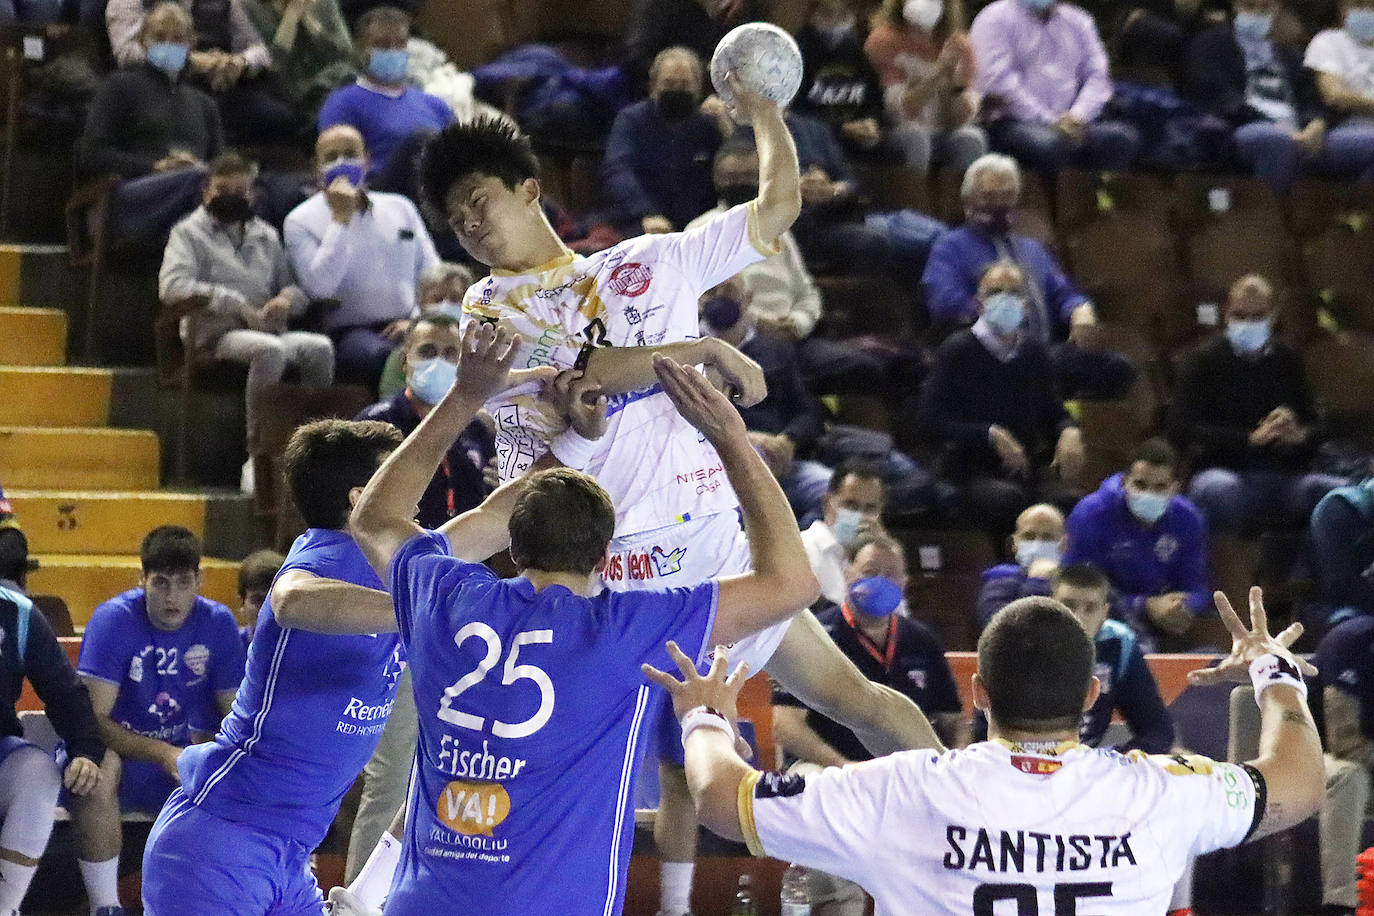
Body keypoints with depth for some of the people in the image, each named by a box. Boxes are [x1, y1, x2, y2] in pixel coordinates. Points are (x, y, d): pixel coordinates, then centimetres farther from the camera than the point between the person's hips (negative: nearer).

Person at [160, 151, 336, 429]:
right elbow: (171, 286, -8)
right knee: (270, 348, -37)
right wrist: (238, 306, -13)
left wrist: (287, 299, -4)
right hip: (217, 333, -5)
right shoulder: (189, 233, 11)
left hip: (268, 330, 5)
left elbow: (298, 288, 24)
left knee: (320, 347, -27)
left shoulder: (266, 236, 27)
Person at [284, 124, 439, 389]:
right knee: (381, 356, -40)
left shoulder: (401, 208, 21)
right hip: (349, 332, -4)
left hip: (410, 328, 4)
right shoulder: (301, 221, 7)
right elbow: (319, 287, -9)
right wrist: (341, 219, -7)